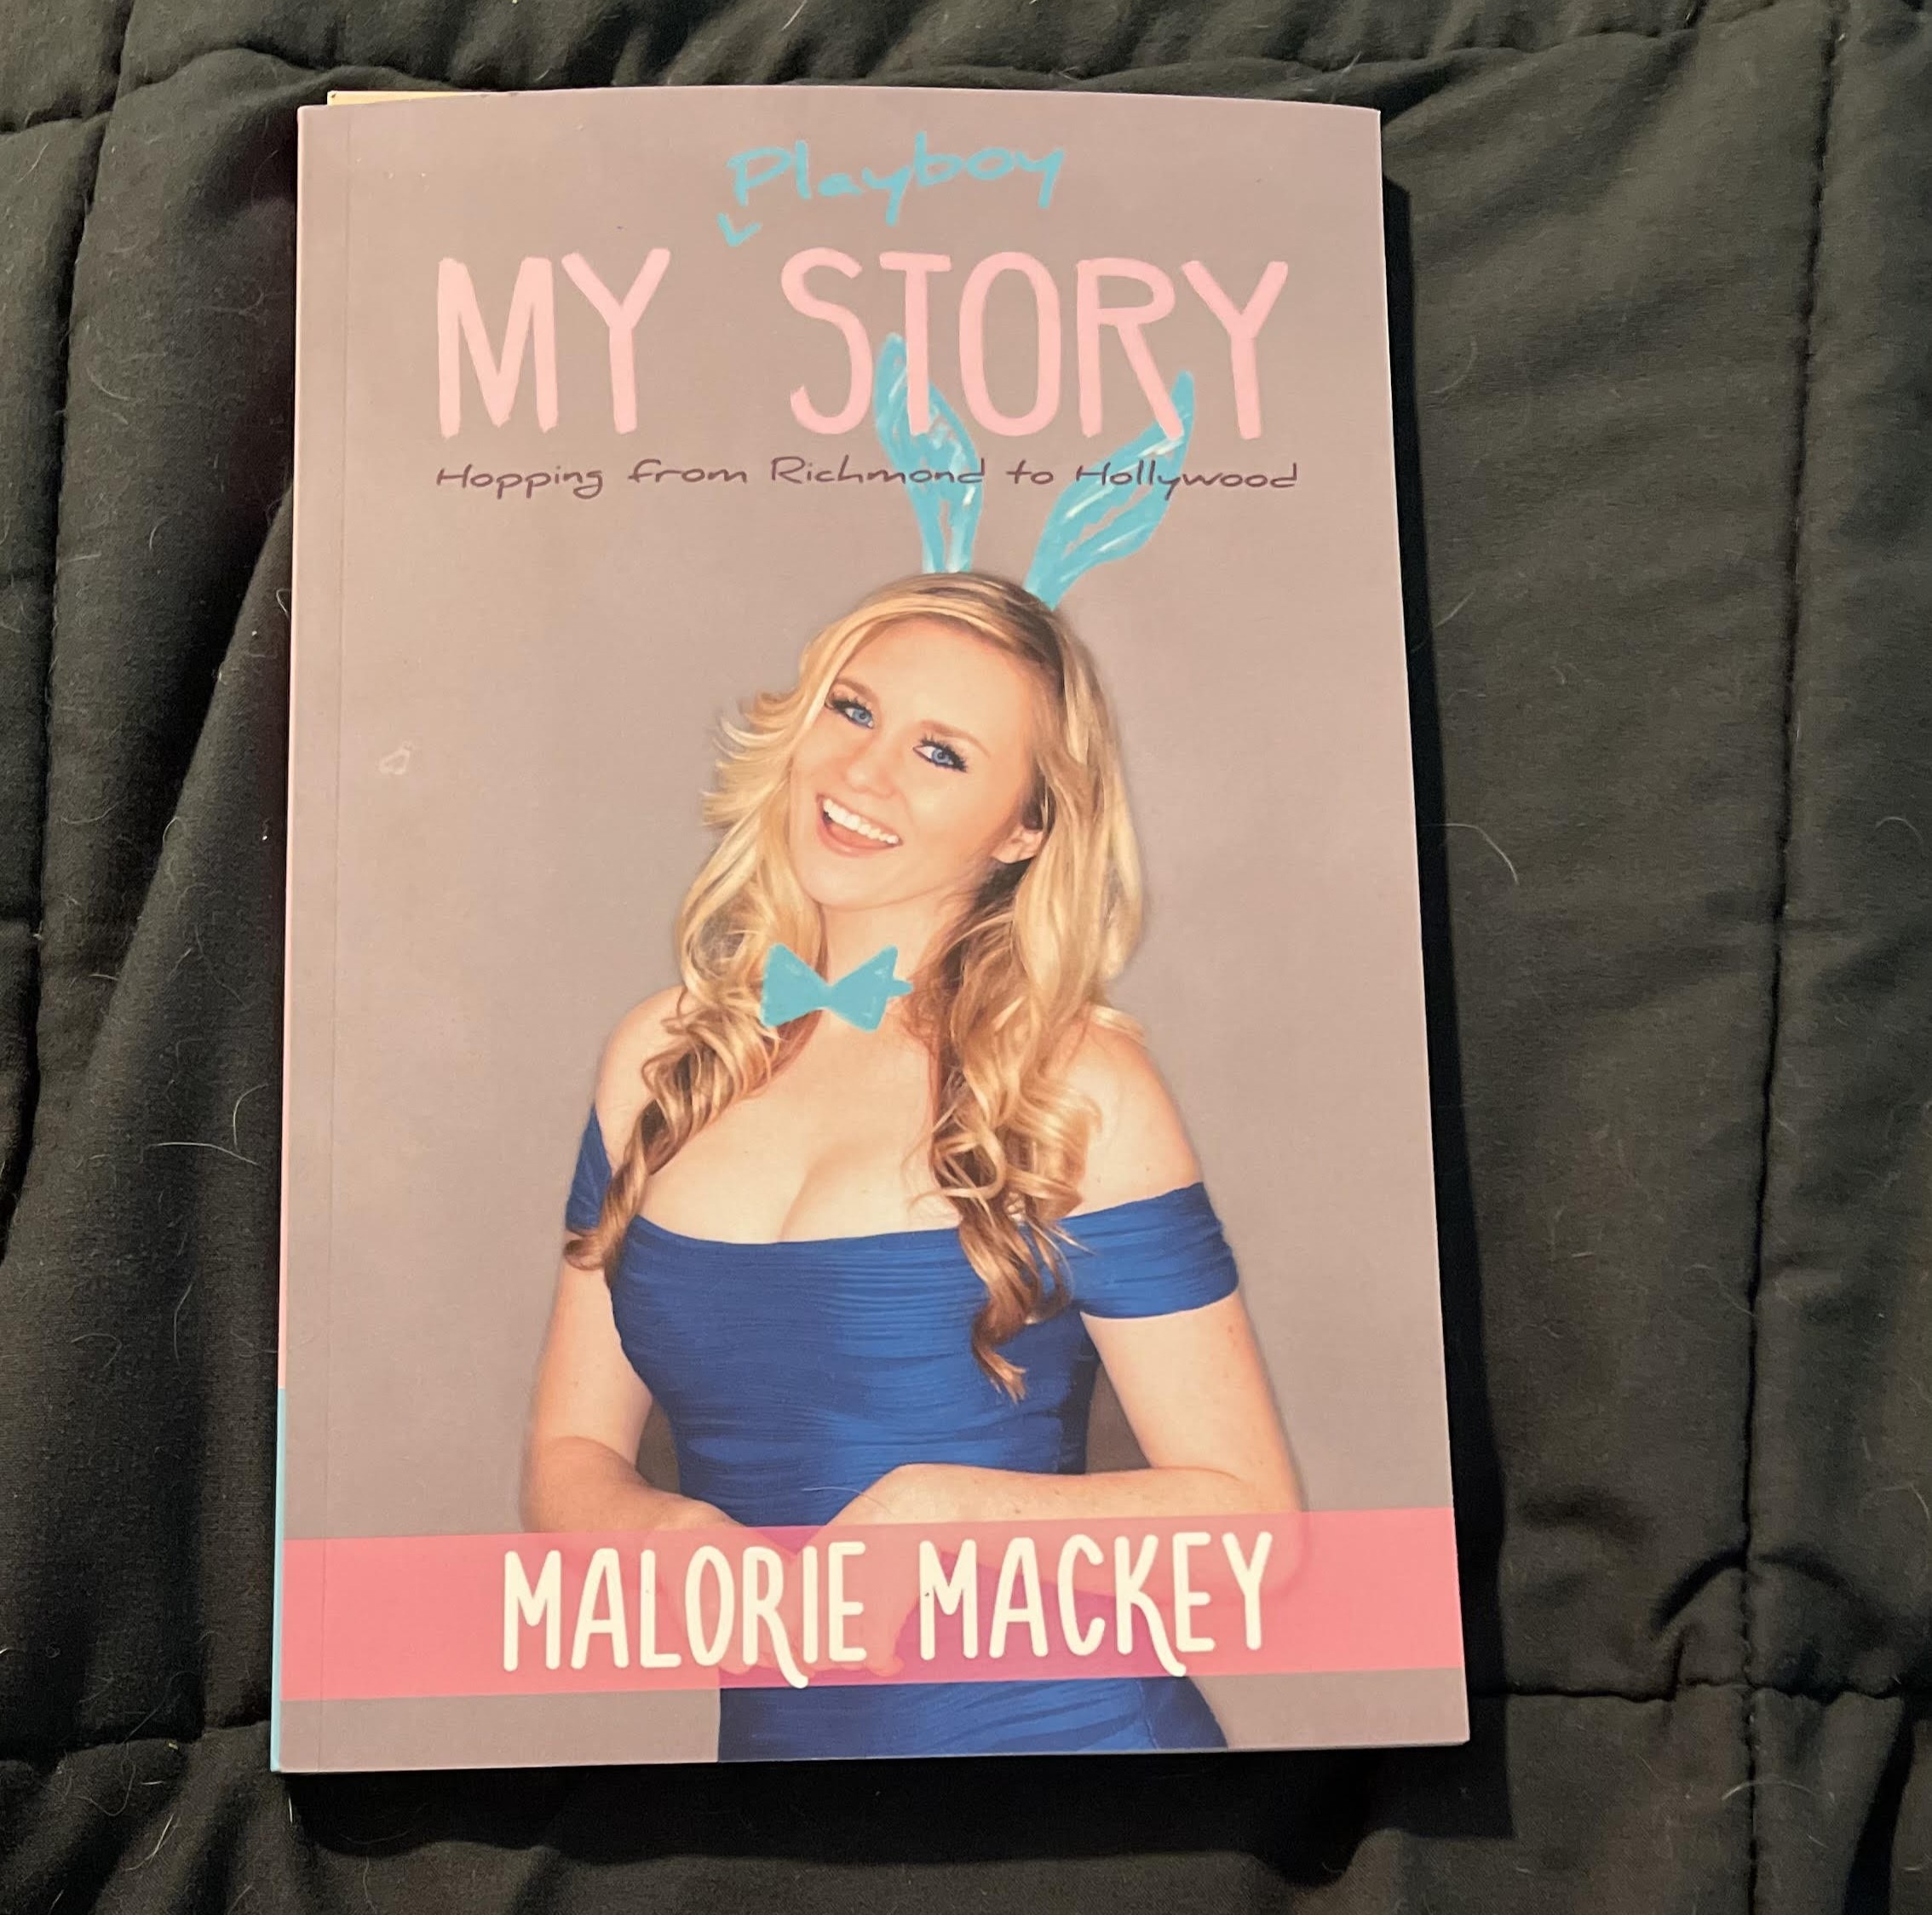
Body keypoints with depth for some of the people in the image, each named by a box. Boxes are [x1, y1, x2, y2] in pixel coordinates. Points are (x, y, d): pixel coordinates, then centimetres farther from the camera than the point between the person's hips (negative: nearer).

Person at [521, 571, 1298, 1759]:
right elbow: (570, 1456, 2)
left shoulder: (1079, 1085, -15)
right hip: (771, 1733, 4)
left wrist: (953, 1504, -26)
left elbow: (1253, 1516, -14)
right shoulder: (666, 1058, -3)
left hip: (1059, 1727, -3)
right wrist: (664, 1527, -18)